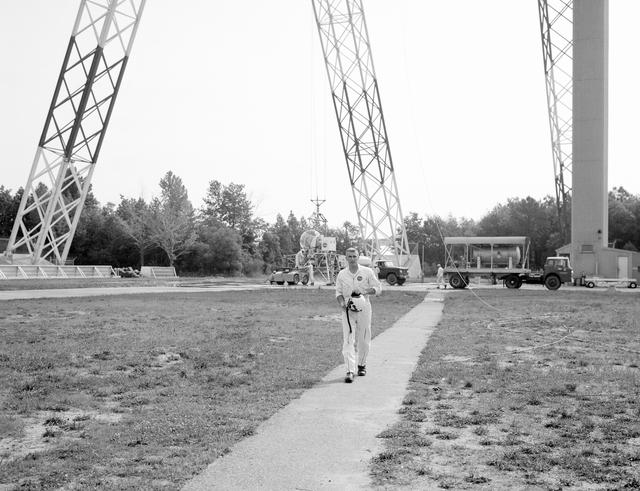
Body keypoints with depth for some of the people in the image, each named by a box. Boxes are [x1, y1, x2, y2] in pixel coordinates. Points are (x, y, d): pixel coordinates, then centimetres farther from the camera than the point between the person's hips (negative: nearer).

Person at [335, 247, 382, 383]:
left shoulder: (367, 272, 0)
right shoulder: (341, 274, 5)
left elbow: (378, 288, 0)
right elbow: (338, 292, 10)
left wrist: (364, 291, -16)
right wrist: (342, 303, -10)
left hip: (364, 309, 0)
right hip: (348, 310, 0)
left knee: (363, 340, 8)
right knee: (348, 341, -9)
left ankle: (362, 365, 30)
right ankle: (350, 371, -13)